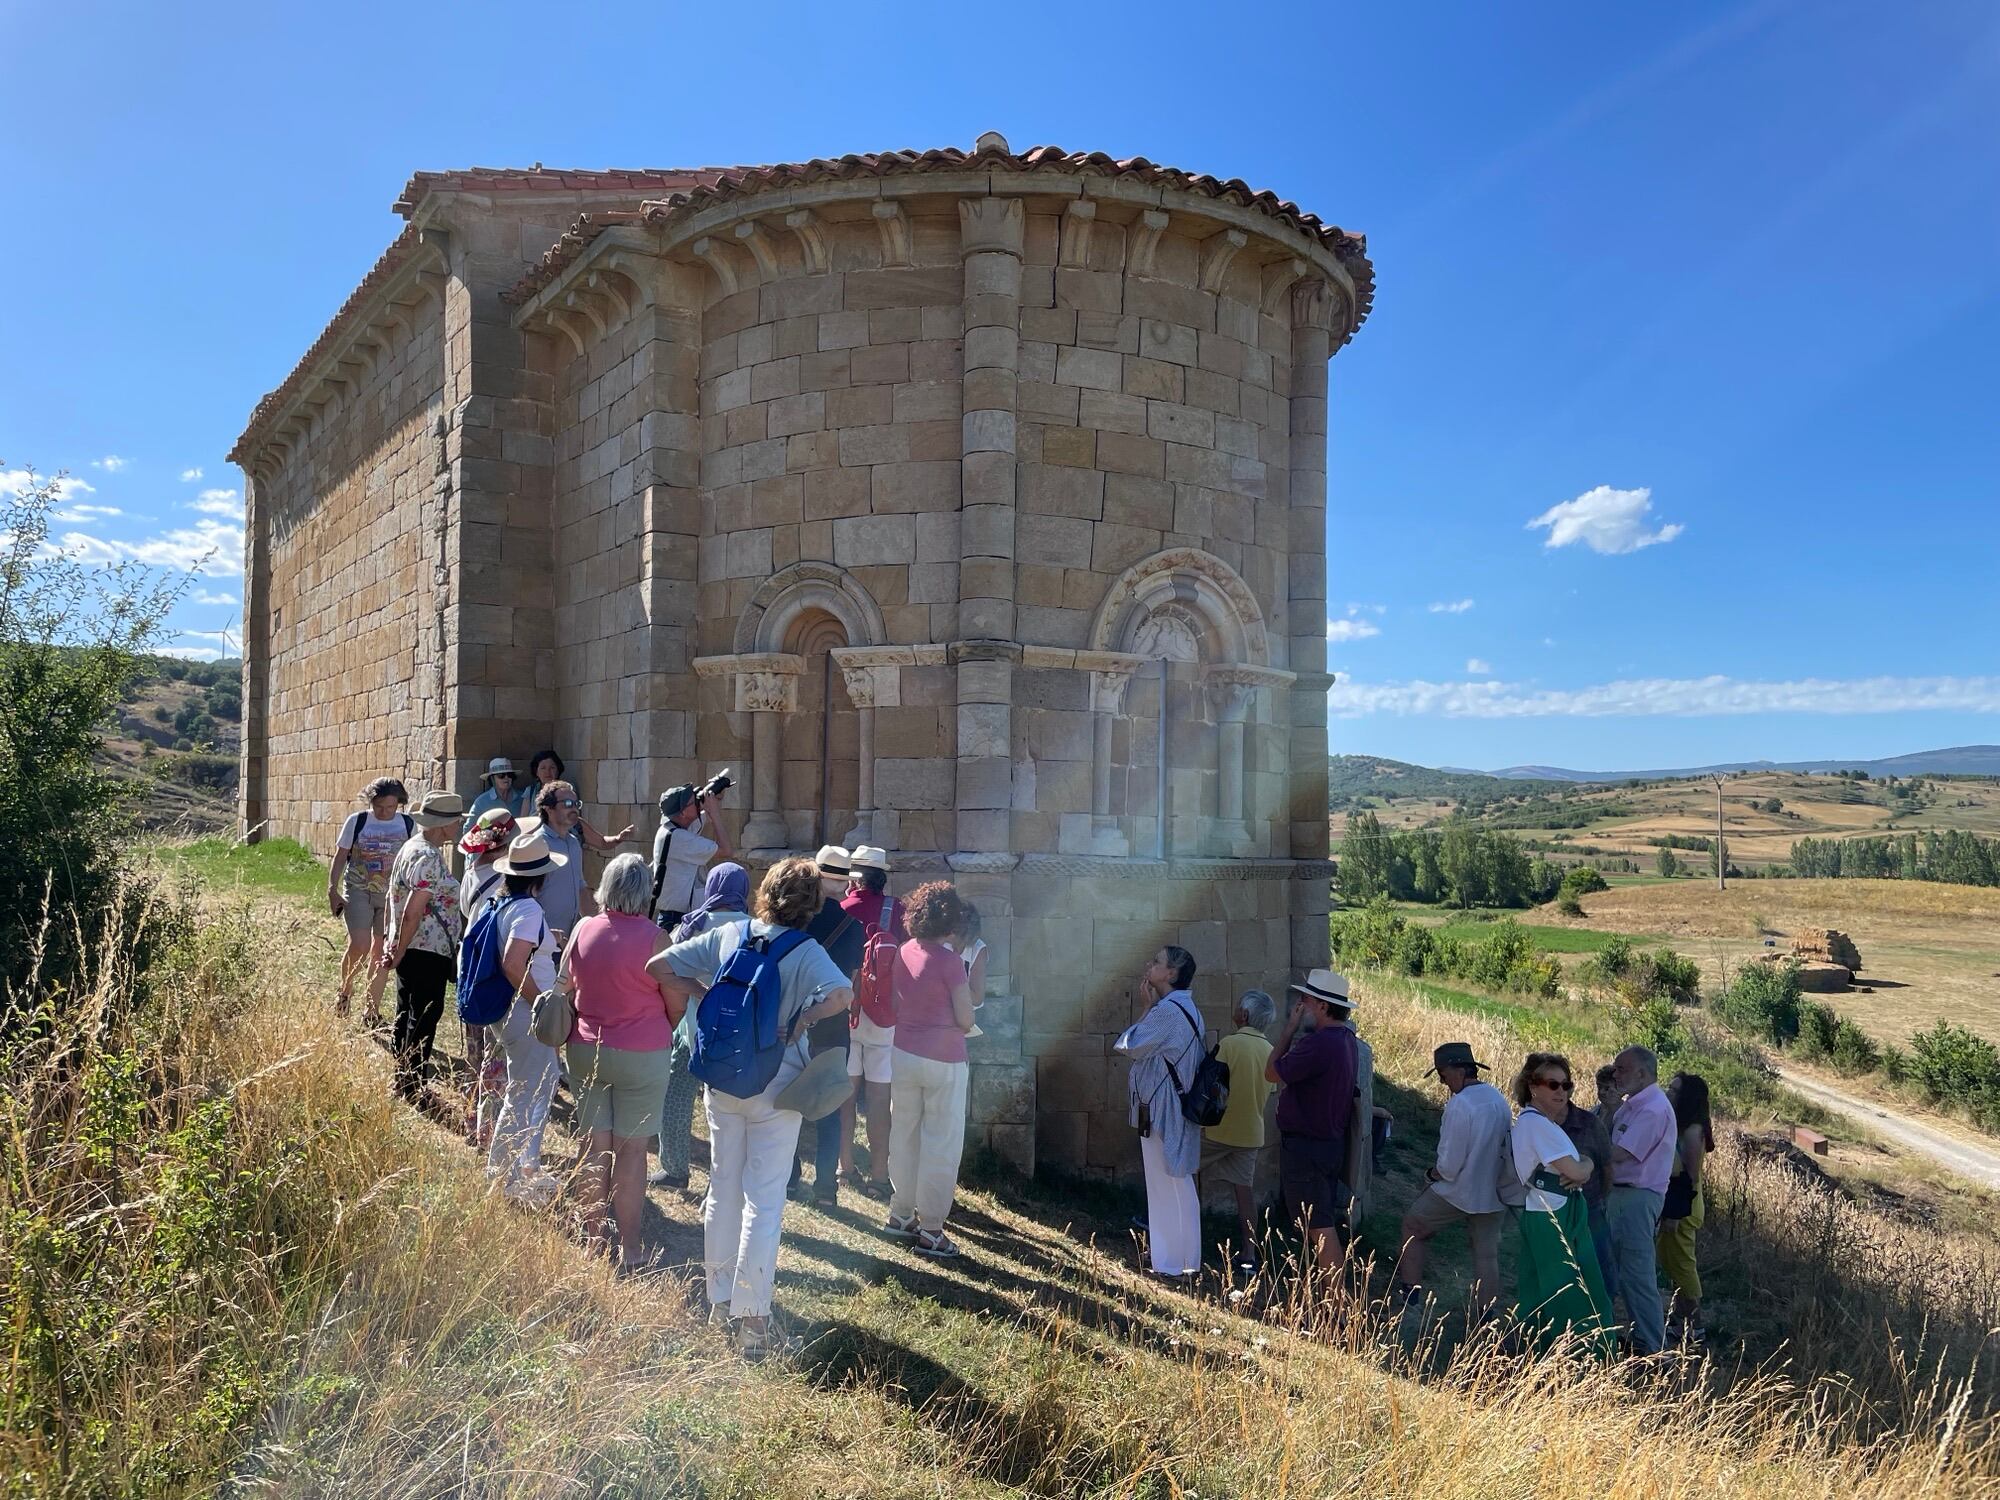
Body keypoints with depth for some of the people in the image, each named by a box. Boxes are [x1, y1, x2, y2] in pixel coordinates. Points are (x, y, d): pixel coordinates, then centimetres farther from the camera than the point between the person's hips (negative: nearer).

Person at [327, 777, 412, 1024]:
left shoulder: (408, 825, 3)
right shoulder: (356, 822, -1)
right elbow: (340, 857, 3)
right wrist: (332, 890, -4)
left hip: (392, 895, 2)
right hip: (358, 892, -2)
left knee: (381, 950, 4)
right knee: (359, 945, -16)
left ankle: (373, 1010, 15)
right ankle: (345, 990, 12)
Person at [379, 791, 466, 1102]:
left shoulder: (412, 846, 11)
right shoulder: (429, 858, -21)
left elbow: (394, 898, 16)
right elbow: (412, 913, -24)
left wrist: (394, 944, 16)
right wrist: (399, 952, -14)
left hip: (410, 951, 10)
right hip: (428, 953, -10)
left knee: (408, 1018, 18)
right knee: (423, 1021, 0)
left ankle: (402, 1082, 29)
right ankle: (413, 1088, 8)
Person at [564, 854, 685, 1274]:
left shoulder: (583, 930, -2)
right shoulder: (652, 939, -15)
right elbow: (677, 1005, -8)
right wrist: (661, 1031, 12)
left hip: (586, 1049, 4)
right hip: (641, 1055, -4)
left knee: (595, 1147, 13)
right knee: (631, 1151, 4)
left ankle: (592, 1239, 21)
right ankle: (628, 1249, 12)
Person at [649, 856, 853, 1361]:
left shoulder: (728, 935, -2)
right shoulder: (805, 951, -14)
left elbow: (660, 967, -1)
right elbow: (842, 994, -31)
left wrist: (704, 997, 5)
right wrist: (801, 1018, -15)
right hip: (775, 1086, -4)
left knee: (723, 1187, 17)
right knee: (764, 1200, 3)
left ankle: (719, 1299, 31)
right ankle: (750, 1318, 4)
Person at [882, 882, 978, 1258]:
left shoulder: (903, 952, 1)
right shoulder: (949, 961, -16)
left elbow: (893, 1005, 10)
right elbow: (965, 1020, -12)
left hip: (904, 1054, 6)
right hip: (943, 1061, -6)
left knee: (903, 1137, 17)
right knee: (941, 1145, 4)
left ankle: (900, 1214, 28)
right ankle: (930, 1230, 8)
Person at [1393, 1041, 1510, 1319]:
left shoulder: (1459, 1104, -24)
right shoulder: (1500, 1099, -1)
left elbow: (1450, 1164, -22)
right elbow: (1505, 1145, 9)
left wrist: (1435, 1172, -2)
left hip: (1457, 1192, -6)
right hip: (1492, 1194, 6)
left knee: (1413, 1224, 16)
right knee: (1487, 1254, 16)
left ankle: (1408, 1288, 21)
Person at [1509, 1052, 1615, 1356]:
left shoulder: (1539, 1122, 14)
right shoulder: (1535, 1123, -19)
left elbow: (1578, 1168, 16)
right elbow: (1575, 1170, -20)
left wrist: (1582, 1170, -6)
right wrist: (1587, 1165, 2)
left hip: (1563, 1214, 10)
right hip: (1552, 1219, -10)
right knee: (1567, 1296, -2)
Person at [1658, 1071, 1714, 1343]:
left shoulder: (1693, 1130, -18)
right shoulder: (1678, 1125, 9)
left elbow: (1690, 1176, -20)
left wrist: (1676, 1212, -20)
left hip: (1683, 1206, -9)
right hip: (1672, 1202, 9)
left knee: (1681, 1264, 0)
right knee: (1671, 1261, 16)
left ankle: (1694, 1327, 11)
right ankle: (1680, 1321, 27)